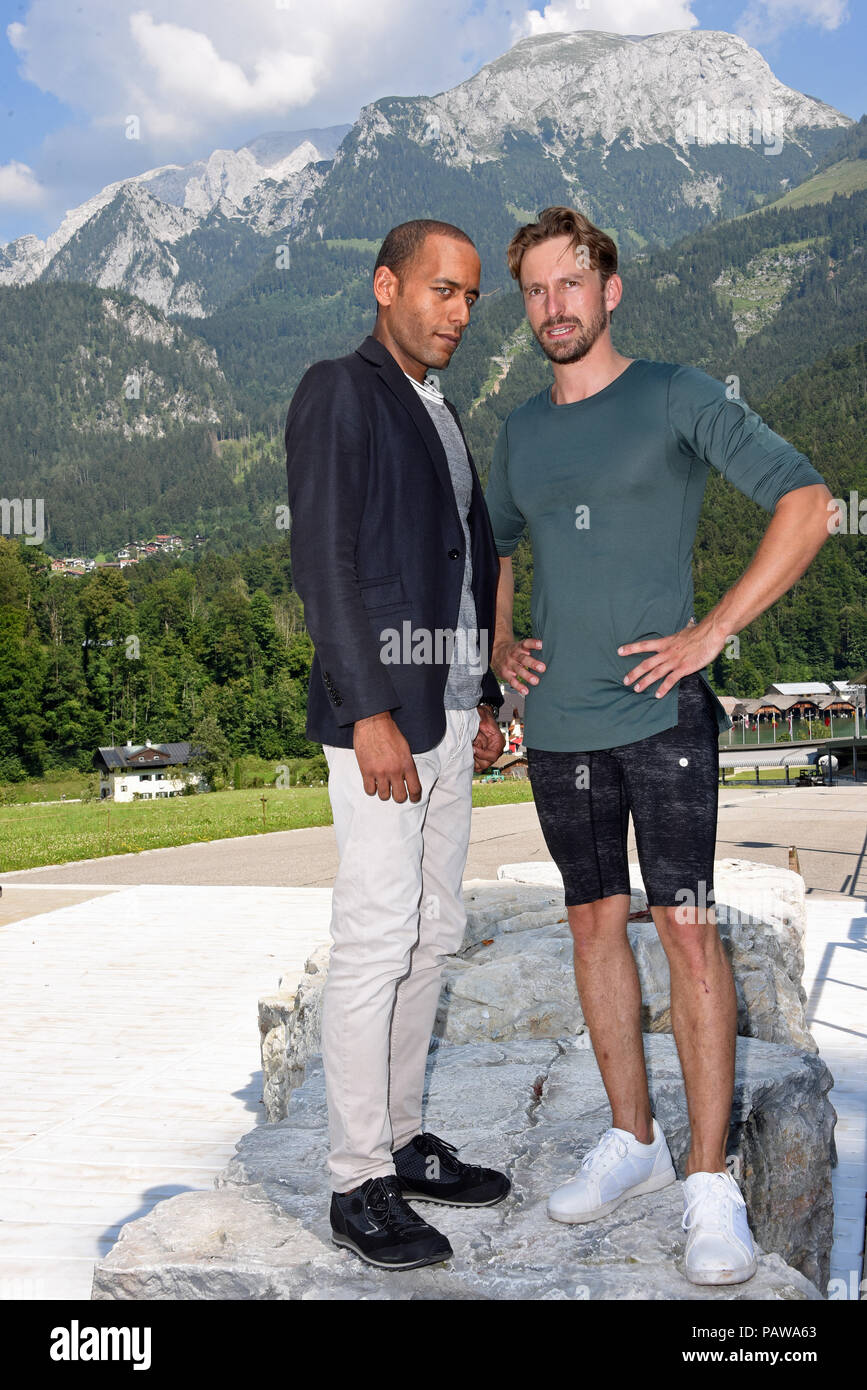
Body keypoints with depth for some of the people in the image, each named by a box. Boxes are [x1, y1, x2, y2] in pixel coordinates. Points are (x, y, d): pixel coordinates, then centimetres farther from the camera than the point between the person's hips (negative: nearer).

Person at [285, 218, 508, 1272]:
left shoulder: (441, 415, 21)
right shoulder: (337, 392, -4)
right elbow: (322, 561, -14)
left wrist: (485, 699, 17)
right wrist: (371, 714, -19)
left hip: (448, 709, 9)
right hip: (379, 709, -9)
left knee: (433, 934, 11)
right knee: (377, 938, -7)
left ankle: (402, 1139, 23)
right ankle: (359, 1183, 3)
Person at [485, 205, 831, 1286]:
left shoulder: (675, 397, -2)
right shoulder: (521, 430, 14)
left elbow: (805, 503, -7)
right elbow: (494, 546, 30)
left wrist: (711, 632, -13)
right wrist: (498, 645, 12)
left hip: (660, 712, -5)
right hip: (558, 723, 5)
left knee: (686, 928, -7)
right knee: (595, 924, 10)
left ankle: (710, 1182, 3)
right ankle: (632, 1141, 24)